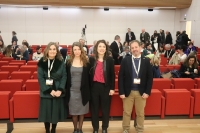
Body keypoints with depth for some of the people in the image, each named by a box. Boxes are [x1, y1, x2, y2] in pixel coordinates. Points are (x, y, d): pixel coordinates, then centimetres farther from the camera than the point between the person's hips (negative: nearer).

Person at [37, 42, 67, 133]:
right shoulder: (42, 62, -3)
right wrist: (49, 90, -15)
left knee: (56, 112, 8)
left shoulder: (61, 62, 1)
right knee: (46, 112, 4)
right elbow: (40, 78, -7)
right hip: (46, 92, -1)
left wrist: (60, 90, -14)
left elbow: (64, 77, -1)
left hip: (58, 92, 1)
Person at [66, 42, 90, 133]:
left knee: (82, 111, 9)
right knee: (74, 112, 8)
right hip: (72, 90, 1)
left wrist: (88, 90, -2)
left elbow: (88, 77, 1)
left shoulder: (86, 62, -1)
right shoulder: (69, 62, 1)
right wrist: (66, 90, -1)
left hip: (83, 91, 0)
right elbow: (66, 77, 3)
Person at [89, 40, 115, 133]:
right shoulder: (91, 59, 1)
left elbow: (112, 75, 0)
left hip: (105, 87, -1)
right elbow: (89, 74, 2)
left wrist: (112, 88, -3)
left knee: (105, 109, 10)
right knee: (94, 109, 10)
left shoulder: (110, 60, -1)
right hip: (94, 87, 1)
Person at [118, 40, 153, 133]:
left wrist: (147, 92, -8)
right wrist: (121, 92, -10)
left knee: (140, 113, 13)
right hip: (128, 91, 0)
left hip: (141, 92, 1)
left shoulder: (146, 61, -1)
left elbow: (150, 77, -1)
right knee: (126, 112, 11)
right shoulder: (125, 60, -3)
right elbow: (120, 77, -5)